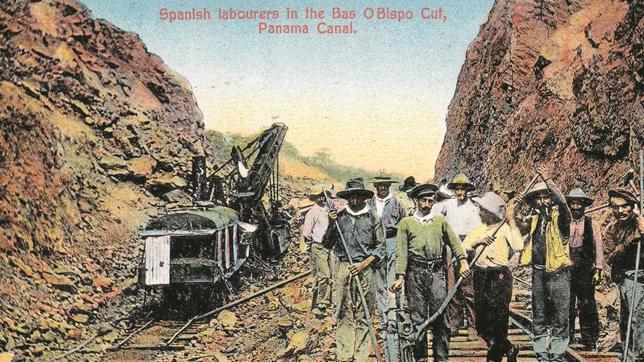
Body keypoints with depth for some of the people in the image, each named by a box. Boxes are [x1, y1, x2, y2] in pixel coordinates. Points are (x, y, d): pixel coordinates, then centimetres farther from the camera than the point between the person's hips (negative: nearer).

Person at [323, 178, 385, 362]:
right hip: (343, 269, 1)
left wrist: (363, 264, -7)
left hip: (366, 269, -1)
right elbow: (328, 244, 10)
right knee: (342, 314, 0)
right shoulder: (340, 216, 7)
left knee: (363, 315, 1)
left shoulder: (372, 217, 3)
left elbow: (380, 248, 4)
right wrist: (331, 224, -3)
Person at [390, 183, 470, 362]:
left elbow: (454, 242, 10)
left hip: (436, 271, 1)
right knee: (418, 318, 0)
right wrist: (400, 276, -5)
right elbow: (401, 252, 5)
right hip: (415, 273, -1)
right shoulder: (406, 223, 12)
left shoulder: (440, 220, 18)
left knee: (440, 316, -6)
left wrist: (463, 261, -6)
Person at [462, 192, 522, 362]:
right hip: (480, 276, 5)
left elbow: (518, 246, -20)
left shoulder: (505, 228, -2)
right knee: (481, 323, 7)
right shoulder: (477, 230, 14)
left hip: (500, 277, -5)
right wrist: (478, 242, -12)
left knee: (498, 321, -3)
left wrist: (511, 219, -16)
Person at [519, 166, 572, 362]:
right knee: (539, 318, 11)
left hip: (558, 273, -6)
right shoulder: (534, 220, 13)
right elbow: (524, 241, 23)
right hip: (538, 272, 6)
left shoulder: (559, 216, -3)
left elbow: (562, 202, -26)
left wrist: (547, 180, -31)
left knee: (559, 318, -2)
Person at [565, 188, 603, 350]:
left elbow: (598, 247, 5)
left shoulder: (591, 224, 5)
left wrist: (598, 268, -1)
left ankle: (590, 340, 8)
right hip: (566, 271, 1)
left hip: (586, 271, -1)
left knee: (587, 306, -1)